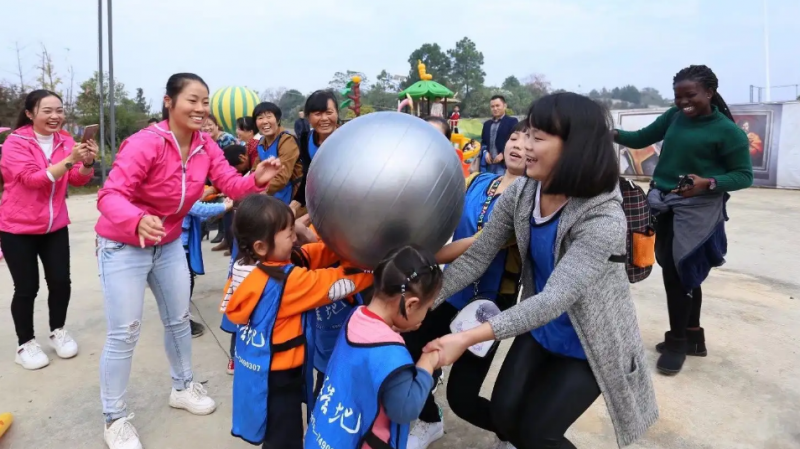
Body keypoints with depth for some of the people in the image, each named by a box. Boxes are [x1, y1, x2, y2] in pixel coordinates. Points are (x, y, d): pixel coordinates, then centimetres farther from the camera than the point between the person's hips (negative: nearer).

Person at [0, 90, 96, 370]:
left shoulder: (65, 141, 1)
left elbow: (78, 180, -6)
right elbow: (33, 179, -24)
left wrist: (87, 162, -27)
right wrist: (69, 160, -36)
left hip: (55, 226, 4)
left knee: (61, 282, 3)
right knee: (26, 288, 0)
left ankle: (58, 332, 24)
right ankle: (25, 344, 15)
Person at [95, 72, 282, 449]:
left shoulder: (206, 146, -7)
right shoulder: (145, 143, -27)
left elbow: (231, 185, -14)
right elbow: (110, 195, -34)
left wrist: (258, 180, -36)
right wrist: (138, 221, -54)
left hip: (169, 244, 7)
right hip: (123, 246, -6)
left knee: (179, 320, 17)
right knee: (124, 333, -3)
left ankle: (183, 387, 39)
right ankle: (115, 419, 16)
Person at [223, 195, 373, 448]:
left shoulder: (246, 266, -4)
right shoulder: (285, 280, -29)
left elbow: (312, 255, -2)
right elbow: (335, 284, -24)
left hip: (256, 370, 9)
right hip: (276, 377, -8)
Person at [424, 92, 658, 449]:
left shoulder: (603, 219, -31)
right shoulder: (520, 194, -12)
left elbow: (554, 299, -36)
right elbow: (475, 257, -12)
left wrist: (468, 338, -42)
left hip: (589, 345, -5)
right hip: (539, 330, 5)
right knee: (503, 415, 4)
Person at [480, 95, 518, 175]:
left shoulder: (512, 121, 2)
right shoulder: (487, 124, 20)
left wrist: (503, 154, -13)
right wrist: (485, 152, 2)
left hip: (504, 163, -6)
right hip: (488, 163, 6)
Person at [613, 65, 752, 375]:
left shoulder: (727, 130, -11)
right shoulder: (674, 116, 5)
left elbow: (744, 175, -8)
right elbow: (642, 139, 10)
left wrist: (708, 184, -25)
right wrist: (615, 134, -9)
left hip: (697, 210, -6)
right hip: (666, 205, 6)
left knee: (678, 272, -3)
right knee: (683, 273, 14)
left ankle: (677, 341, 14)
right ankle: (692, 337, 28)